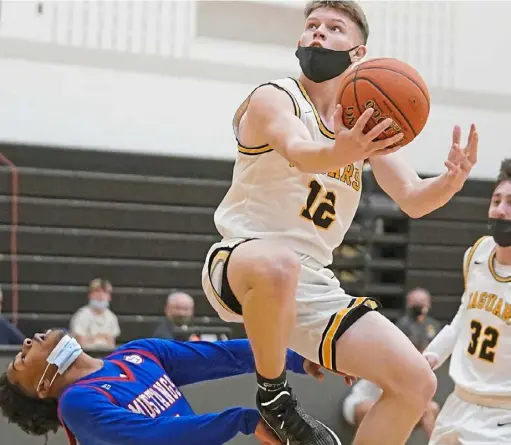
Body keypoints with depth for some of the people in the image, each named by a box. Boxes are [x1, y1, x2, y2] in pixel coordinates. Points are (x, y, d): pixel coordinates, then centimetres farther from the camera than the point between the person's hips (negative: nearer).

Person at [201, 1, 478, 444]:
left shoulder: (367, 124, 10)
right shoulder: (274, 99, -8)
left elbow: (414, 200, 3)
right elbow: (299, 153, -30)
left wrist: (451, 180, -21)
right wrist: (339, 153, -54)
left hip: (311, 283, 6)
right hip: (240, 262, -6)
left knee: (416, 381, -7)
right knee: (279, 263, -43)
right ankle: (272, 393, -15)